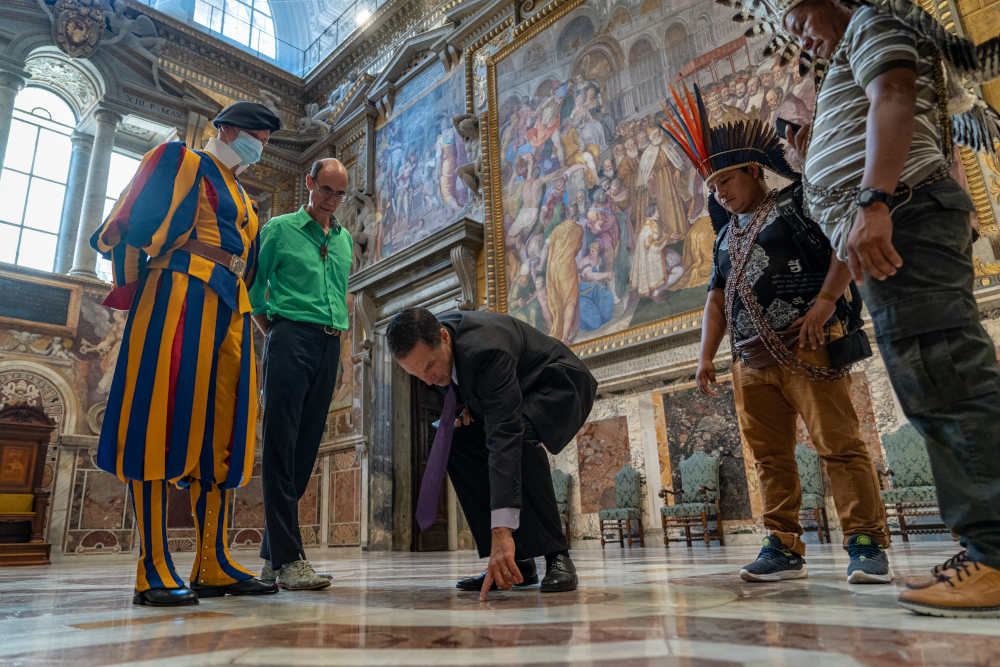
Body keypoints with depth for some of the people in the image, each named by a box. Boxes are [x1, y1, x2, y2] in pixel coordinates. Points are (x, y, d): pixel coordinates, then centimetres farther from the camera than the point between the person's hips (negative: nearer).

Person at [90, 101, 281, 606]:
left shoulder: (241, 196, 31)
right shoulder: (183, 162, 10)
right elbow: (136, 220, 0)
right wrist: (134, 285, -6)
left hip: (229, 308, 8)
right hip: (182, 292, -8)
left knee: (220, 430, 0)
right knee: (163, 416, -12)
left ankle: (213, 566, 2)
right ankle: (153, 571, -12)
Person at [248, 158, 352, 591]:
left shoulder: (345, 240, 22)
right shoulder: (279, 229, 7)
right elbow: (252, 289, 7)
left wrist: (336, 331, 13)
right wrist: (273, 335, 4)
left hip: (330, 346, 5)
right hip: (292, 339, -5)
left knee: (306, 447, 4)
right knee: (282, 446, -10)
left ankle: (271, 555, 13)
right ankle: (288, 559, -10)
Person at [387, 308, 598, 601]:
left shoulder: (485, 349, -39)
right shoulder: (428, 338, -14)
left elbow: (504, 435, -46)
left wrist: (502, 532, -50)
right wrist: (464, 404, -15)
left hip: (561, 384, -8)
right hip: (514, 389, 8)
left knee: (519, 435, -37)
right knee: (456, 442, -11)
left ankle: (556, 555, -20)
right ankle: (516, 561, -6)